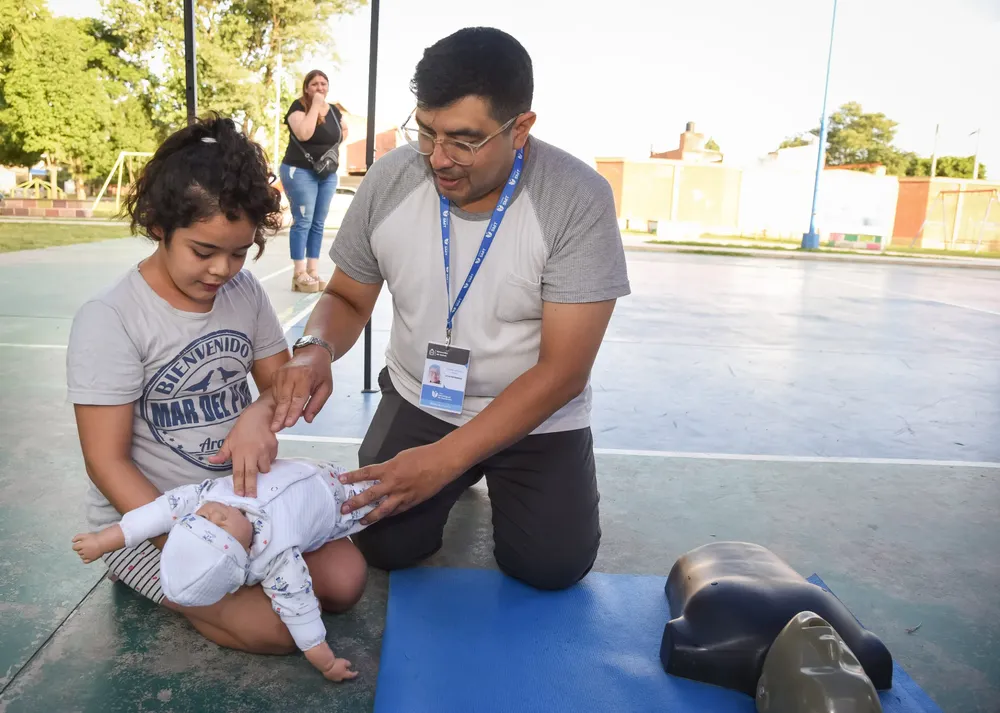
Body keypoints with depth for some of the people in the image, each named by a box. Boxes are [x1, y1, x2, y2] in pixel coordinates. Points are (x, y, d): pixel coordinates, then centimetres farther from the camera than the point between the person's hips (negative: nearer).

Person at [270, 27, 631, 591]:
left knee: (550, 567, -13)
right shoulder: (390, 180, -13)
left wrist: (445, 458, -28)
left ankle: (488, 476, 20)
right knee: (380, 545, -9)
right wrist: (317, 347, -22)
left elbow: (563, 371, -23)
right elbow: (348, 298, 2)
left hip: (537, 416, -2)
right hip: (419, 403, 3)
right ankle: (471, 480, 21)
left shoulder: (578, 200, -24)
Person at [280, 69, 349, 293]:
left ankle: (313, 272, 14)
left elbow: (344, 130, 29)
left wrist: (337, 146, 11)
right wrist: (315, 105, -19)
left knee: (318, 224, 8)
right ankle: (299, 274, -4)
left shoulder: (334, 110, 9)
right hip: (300, 171, -6)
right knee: (303, 221, -7)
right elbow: (304, 133, -27)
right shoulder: (298, 107, -9)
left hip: (328, 174, 6)